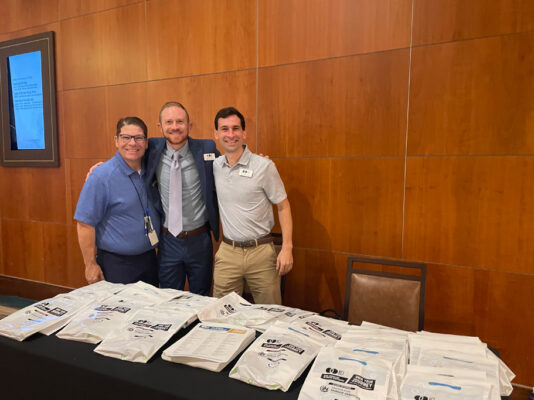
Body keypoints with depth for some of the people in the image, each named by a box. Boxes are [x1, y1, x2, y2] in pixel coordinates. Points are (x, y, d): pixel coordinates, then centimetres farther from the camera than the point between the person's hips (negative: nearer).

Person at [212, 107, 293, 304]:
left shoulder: (264, 166, -8)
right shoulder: (214, 166, 4)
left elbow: (283, 206, -5)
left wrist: (287, 248, -10)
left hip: (261, 251, -3)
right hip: (227, 252, 3)